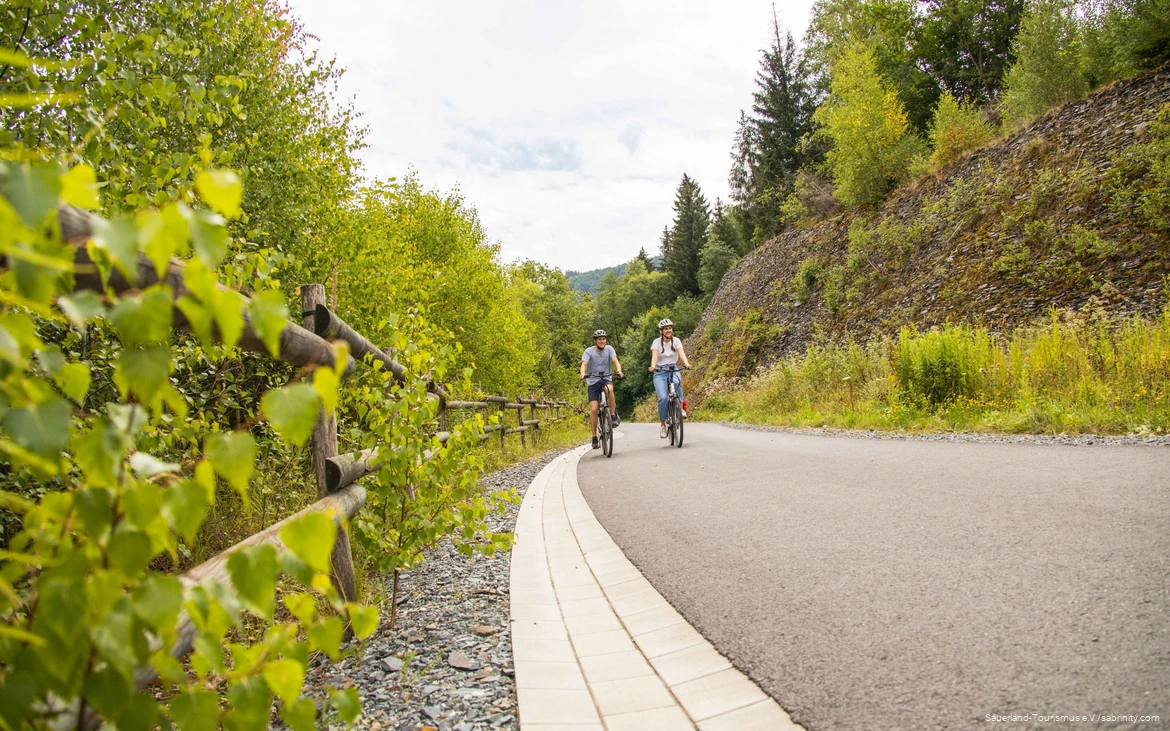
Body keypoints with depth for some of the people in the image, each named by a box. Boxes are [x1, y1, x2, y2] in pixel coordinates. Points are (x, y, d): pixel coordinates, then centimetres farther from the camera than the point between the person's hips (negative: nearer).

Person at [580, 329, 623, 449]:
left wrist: (619, 371, -37)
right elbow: (584, 364, -21)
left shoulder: (609, 349, -2)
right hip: (593, 382, 0)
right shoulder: (589, 351, -7)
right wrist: (582, 374, -43)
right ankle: (594, 437, 1)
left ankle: (614, 415, -21)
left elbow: (615, 361, -16)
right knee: (593, 409, -11)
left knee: (609, 389, -37)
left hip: (607, 379, 0)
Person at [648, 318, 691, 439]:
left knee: (677, 382, -37)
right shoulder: (656, 342, -3)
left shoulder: (676, 341, 0)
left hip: (673, 370, 1)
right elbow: (654, 356, -18)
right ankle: (663, 424, -7)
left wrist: (687, 364, -35)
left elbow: (682, 353, -15)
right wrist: (652, 366, -39)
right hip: (660, 372, -1)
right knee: (663, 398, -21)